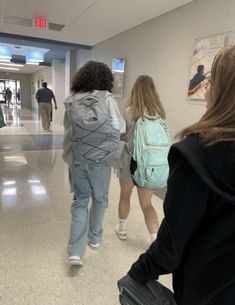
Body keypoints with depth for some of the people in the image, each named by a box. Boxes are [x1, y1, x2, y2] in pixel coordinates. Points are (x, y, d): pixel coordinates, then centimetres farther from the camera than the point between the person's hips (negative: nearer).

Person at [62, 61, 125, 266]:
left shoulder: (72, 100, 3)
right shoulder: (106, 98, -10)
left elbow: (67, 128, 9)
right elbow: (119, 127, -18)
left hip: (76, 158, 3)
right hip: (100, 158, -3)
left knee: (80, 201, 13)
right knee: (100, 198, 18)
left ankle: (76, 251, 8)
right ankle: (95, 238, 35)